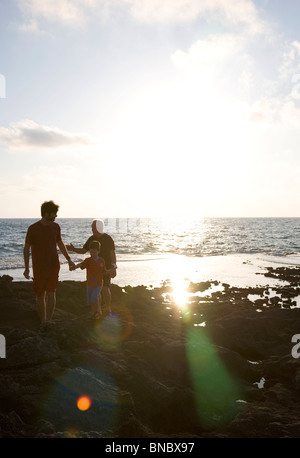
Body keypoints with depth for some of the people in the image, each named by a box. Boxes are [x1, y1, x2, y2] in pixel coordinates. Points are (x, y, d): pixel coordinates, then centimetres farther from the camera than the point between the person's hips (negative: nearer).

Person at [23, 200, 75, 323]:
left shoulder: (55, 226, 3)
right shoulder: (33, 229, -9)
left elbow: (60, 244, 17)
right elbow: (26, 248, -4)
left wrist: (69, 259, 15)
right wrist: (26, 268, -10)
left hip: (53, 266, 2)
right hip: (39, 267, -2)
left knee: (51, 293, -6)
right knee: (40, 295, 7)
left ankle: (48, 321, 0)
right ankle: (43, 321, 23)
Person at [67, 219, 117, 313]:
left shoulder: (108, 239, -9)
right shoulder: (91, 239, 7)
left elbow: (113, 253, -13)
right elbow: (83, 250, 14)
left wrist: (113, 267, -22)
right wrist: (73, 249, -3)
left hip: (106, 268, -5)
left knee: (105, 288, -13)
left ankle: (109, 310, -2)